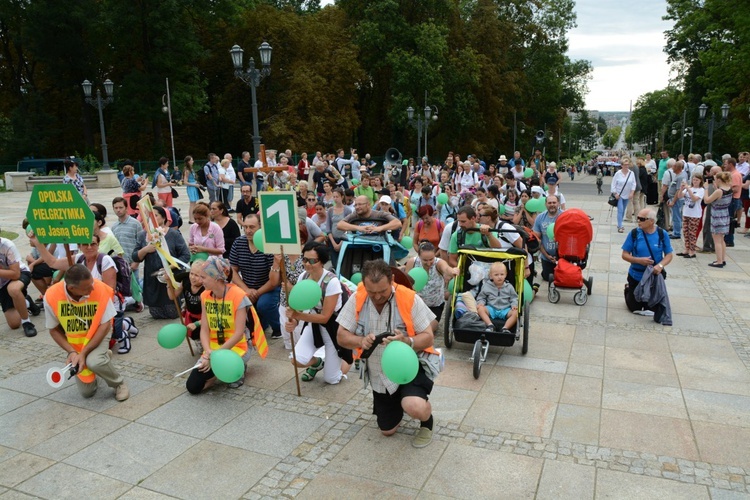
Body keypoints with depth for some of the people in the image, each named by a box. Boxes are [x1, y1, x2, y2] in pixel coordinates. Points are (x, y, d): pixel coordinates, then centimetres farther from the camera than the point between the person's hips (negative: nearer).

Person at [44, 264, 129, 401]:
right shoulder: (51, 296, -23)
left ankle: (119, 384, -5)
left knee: (94, 361, -36)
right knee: (87, 391, 0)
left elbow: (105, 325, -20)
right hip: (73, 343, 2)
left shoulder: (100, 289, -28)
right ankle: (104, 358, 30)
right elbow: (54, 330, -8)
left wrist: (84, 353, -26)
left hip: (97, 338, -2)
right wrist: (72, 352, -20)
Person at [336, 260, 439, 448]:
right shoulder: (356, 300, -14)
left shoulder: (410, 299, -21)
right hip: (380, 375, 4)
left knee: (415, 408, -33)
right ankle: (399, 402, 48)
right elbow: (342, 337, -8)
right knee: (387, 430, 15)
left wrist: (407, 342, -37)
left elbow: (428, 338, -16)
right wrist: (361, 341, -30)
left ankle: (426, 422, 5)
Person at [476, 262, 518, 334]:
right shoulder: (486, 286, 5)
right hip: (491, 308, 0)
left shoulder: (509, 287, 8)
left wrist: (514, 305, -9)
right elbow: (481, 297, 10)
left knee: (515, 313, -27)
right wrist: (480, 303, -12)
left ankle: (505, 328, -32)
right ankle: (490, 325, -35)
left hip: (505, 310, 1)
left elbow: (514, 298, 11)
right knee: (480, 309, -28)